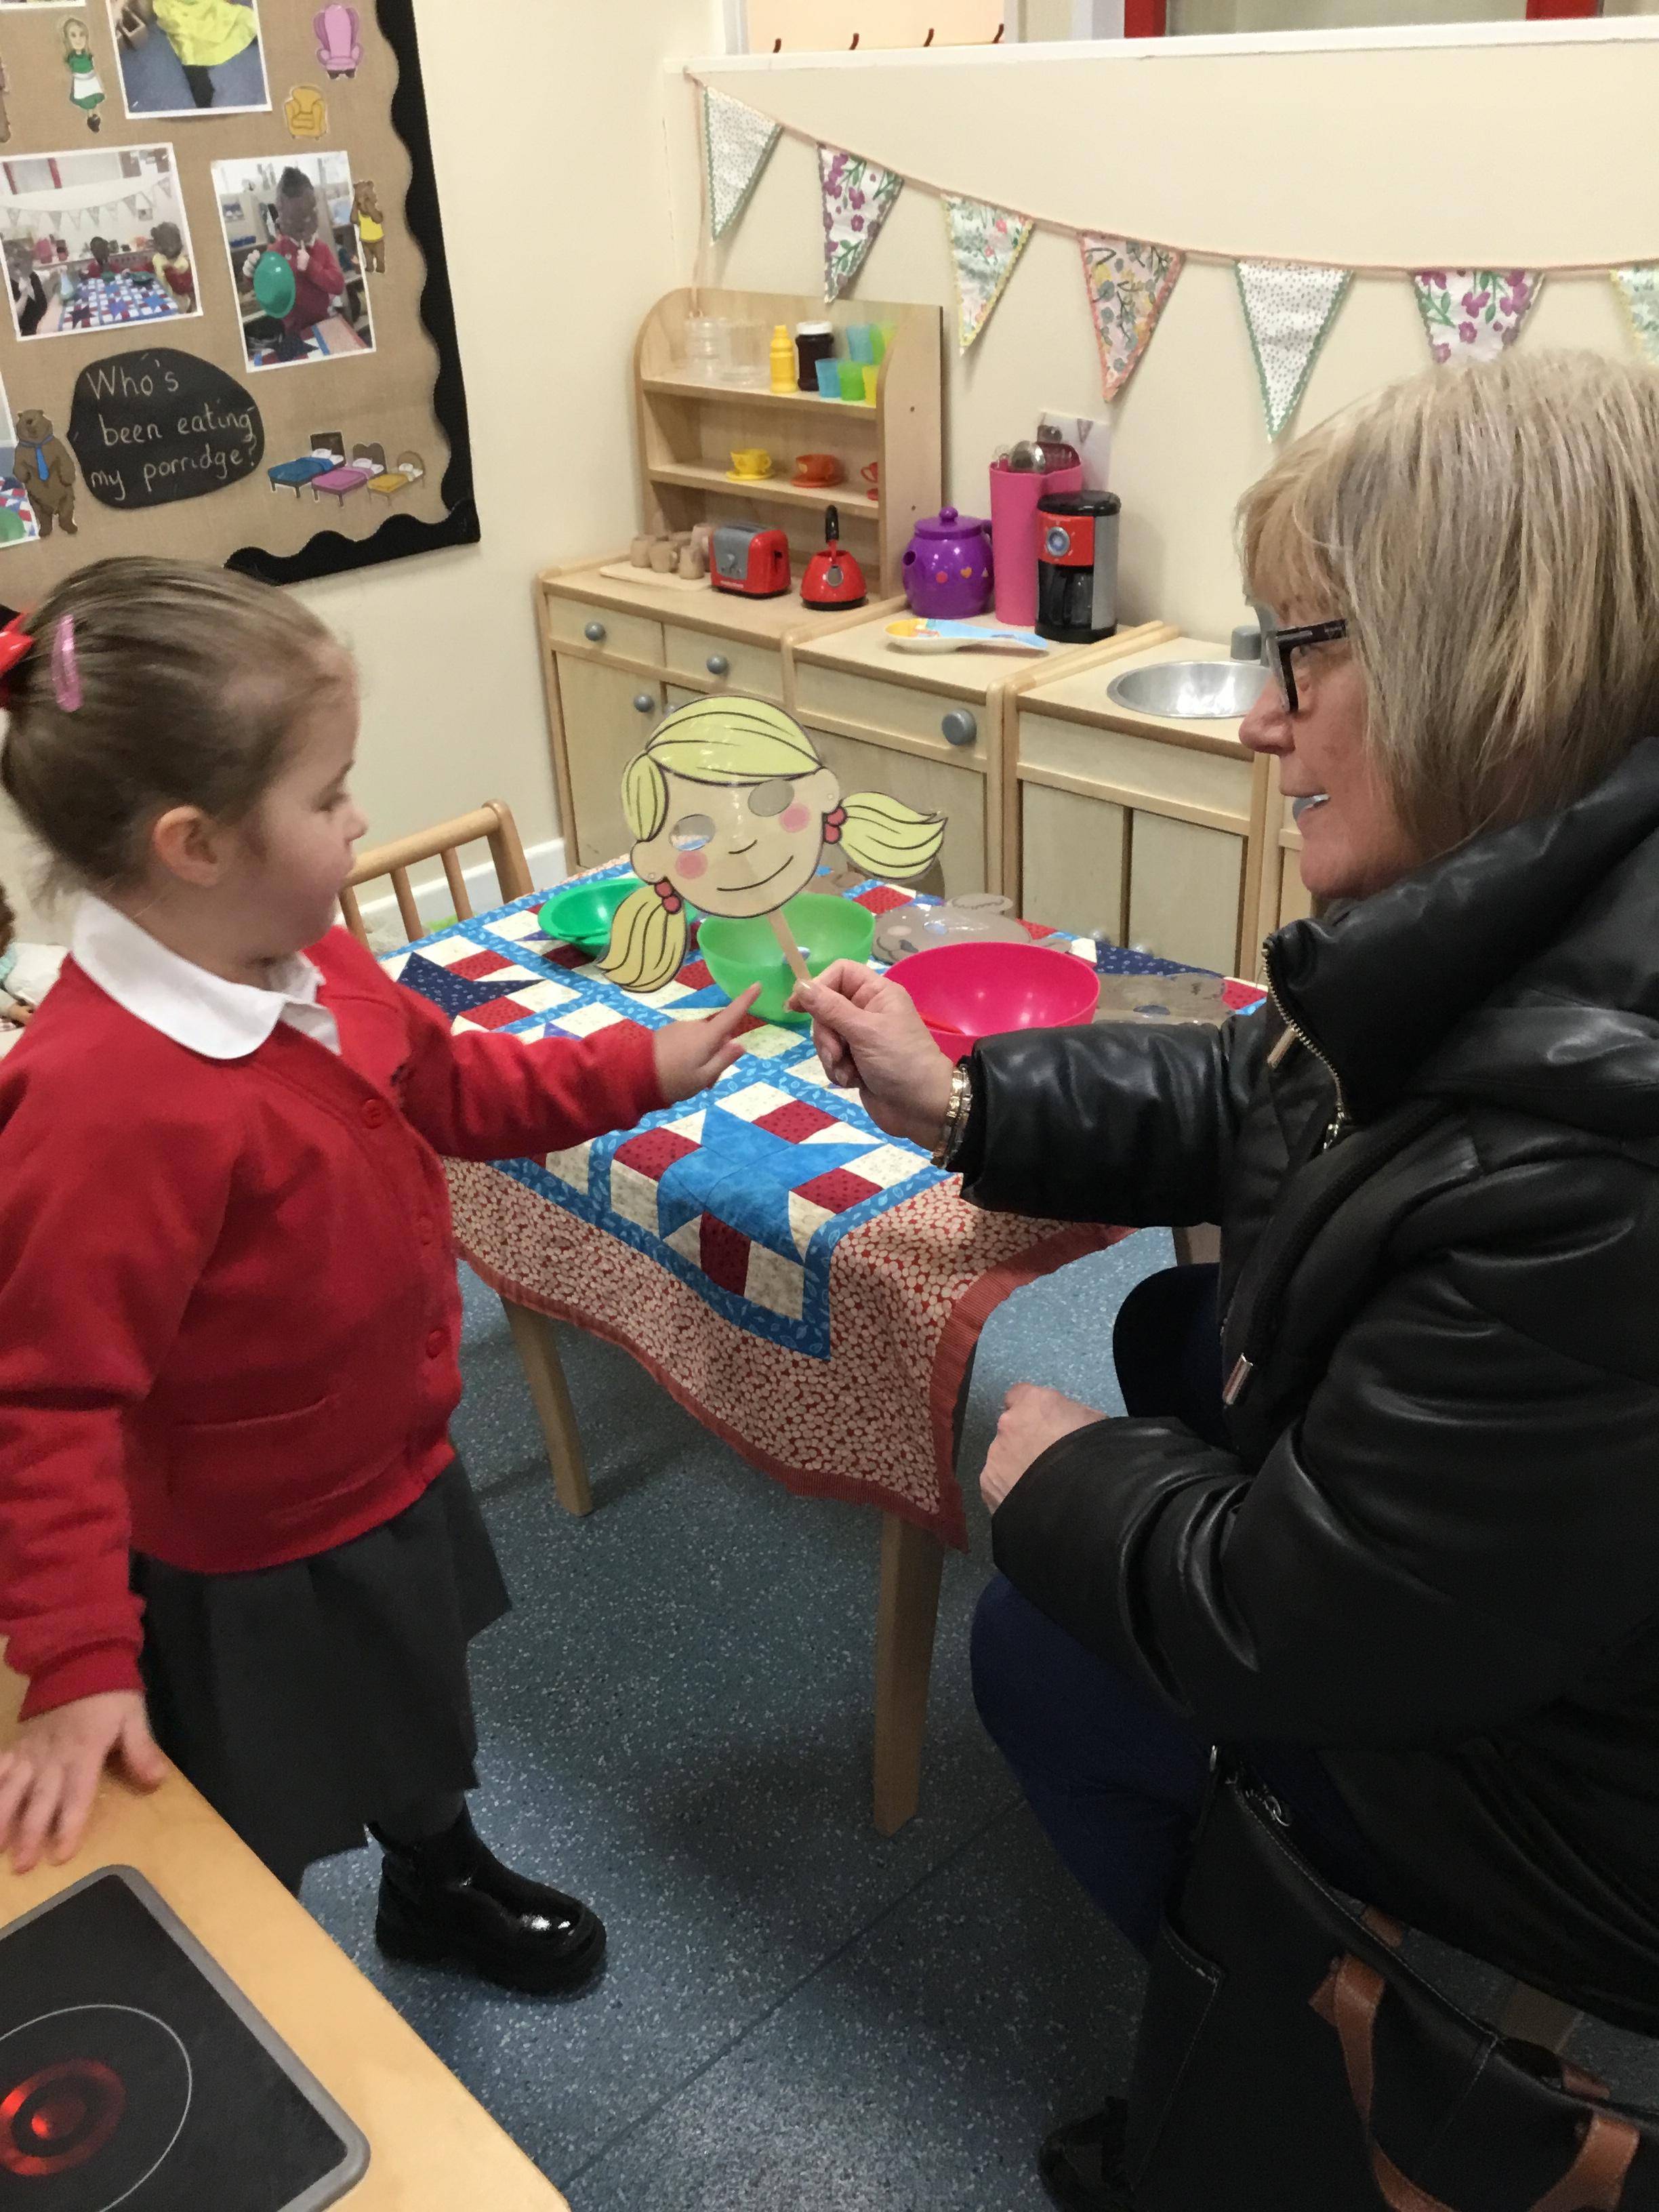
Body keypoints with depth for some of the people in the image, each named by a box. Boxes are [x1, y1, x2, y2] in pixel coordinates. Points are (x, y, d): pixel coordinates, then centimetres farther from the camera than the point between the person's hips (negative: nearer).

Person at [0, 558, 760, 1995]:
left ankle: (440, 1881, 63)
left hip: (395, 1466, 9)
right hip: (248, 1575, -8)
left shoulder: (306, 967, -10)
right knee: (256, 1856, 18)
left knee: (422, 1718, 34)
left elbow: (449, 1084, 8)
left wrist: (643, 1069, 4)